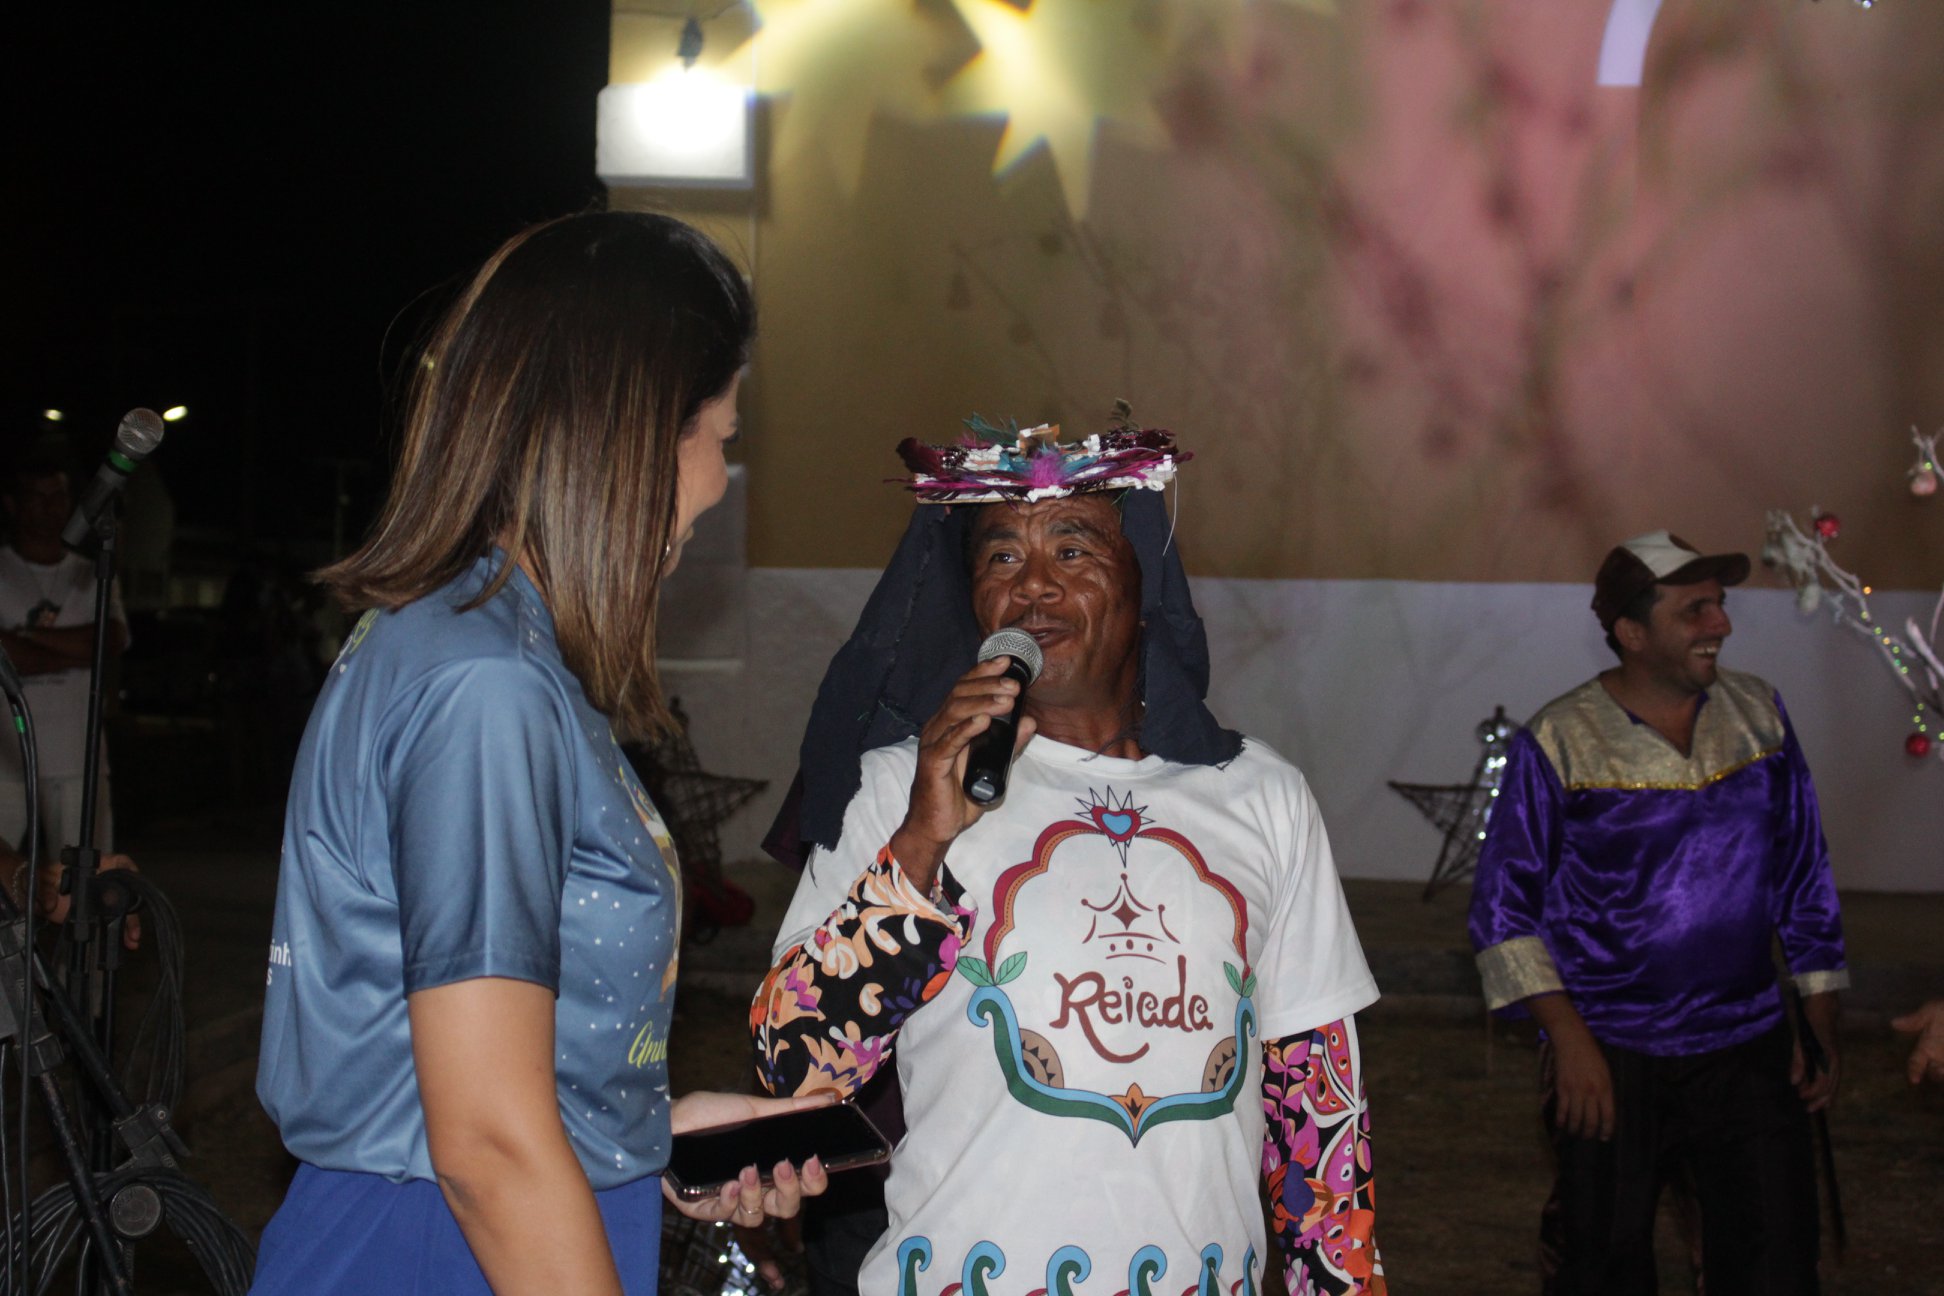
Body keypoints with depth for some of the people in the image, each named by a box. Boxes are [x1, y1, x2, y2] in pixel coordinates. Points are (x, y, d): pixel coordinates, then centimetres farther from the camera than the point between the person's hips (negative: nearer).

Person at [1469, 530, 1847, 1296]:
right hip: (1610, 1060, -3)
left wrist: (1821, 1026, 10)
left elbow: (1804, 880, 11)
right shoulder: (1558, 743, -9)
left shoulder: (1759, 714, 3)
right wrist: (1568, 1038, -12)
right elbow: (1503, 906, -5)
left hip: (1748, 1051, 3)